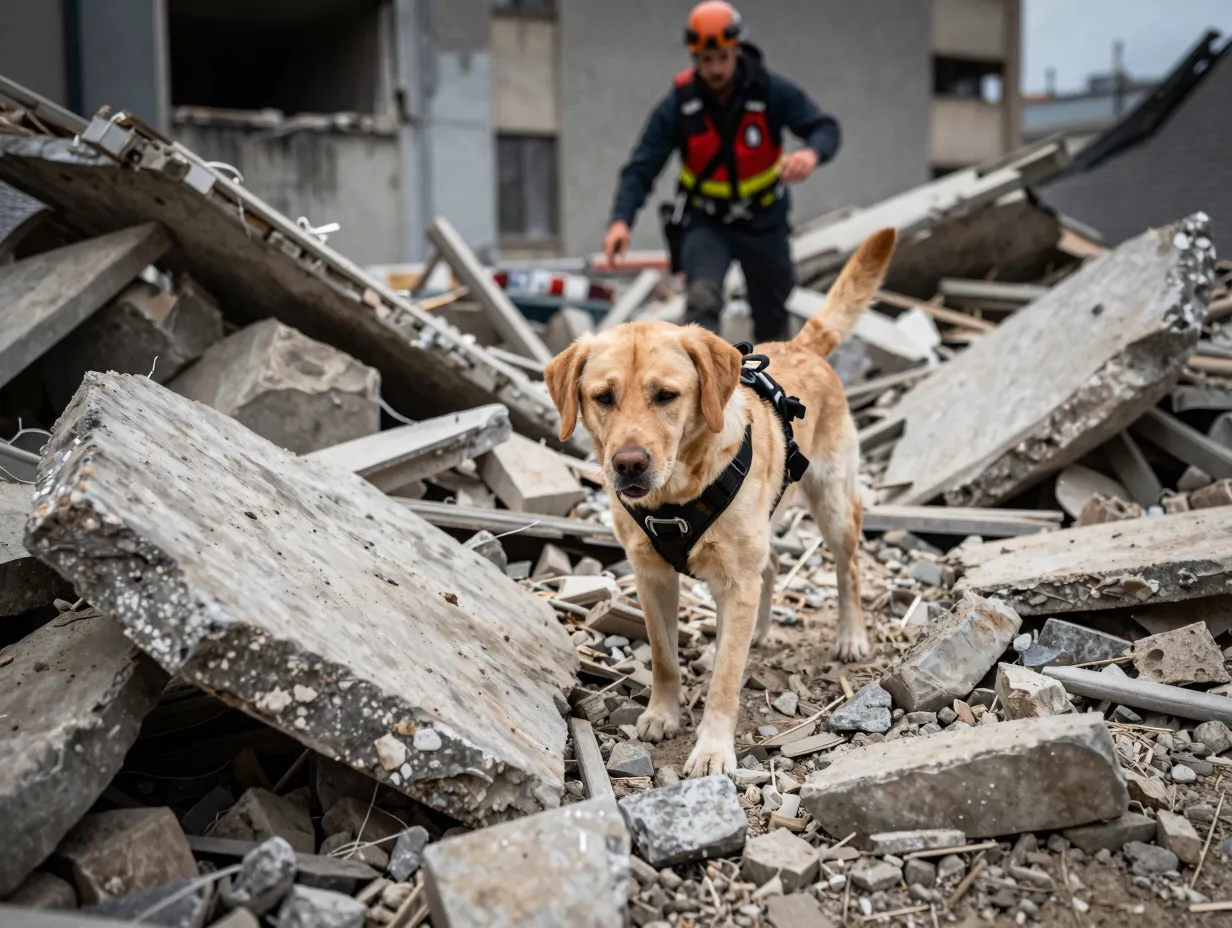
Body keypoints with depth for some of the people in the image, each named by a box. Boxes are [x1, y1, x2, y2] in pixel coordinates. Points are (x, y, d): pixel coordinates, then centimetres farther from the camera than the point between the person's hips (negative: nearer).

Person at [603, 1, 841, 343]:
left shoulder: (773, 91, -15)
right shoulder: (678, 105, -16)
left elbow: (825, 128, -19)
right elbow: (641, 169, -17)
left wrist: (811, 153, -44)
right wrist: (621, 221, -35)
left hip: (764, 222, 2)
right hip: (705, 222, -1)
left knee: (772, 317, 15)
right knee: (702, 301, -27)